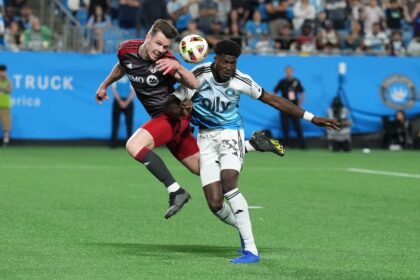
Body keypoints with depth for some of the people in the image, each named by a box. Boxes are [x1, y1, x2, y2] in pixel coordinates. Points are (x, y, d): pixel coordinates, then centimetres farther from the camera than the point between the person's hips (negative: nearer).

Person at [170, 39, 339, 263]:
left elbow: (274, 100, 3)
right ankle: (244, 231, 24)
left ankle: (251, 249, -27)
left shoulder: (241, 81, -7)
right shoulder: (199, 75, -10)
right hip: (206, 137, 1)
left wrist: (312, 118, 3)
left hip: (231, 134, -1)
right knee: (215, 204, -10)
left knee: (228, 183, -29)